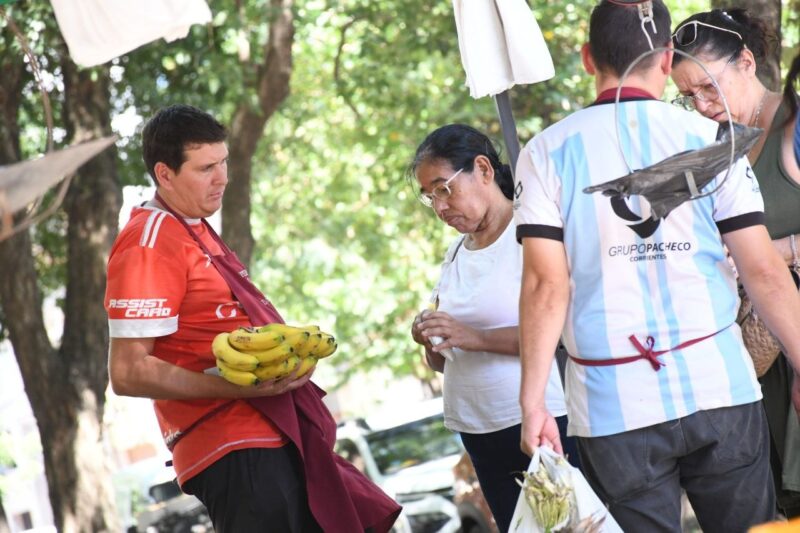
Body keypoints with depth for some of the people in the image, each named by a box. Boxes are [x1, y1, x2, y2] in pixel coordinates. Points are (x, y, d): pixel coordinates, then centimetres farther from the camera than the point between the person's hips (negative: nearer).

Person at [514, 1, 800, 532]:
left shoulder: (548, 153, 0)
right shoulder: (708, 140, 0)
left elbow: (546, 286, -7)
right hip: (720, 388, 0)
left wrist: (533, 403, -6)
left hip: (614, 407, 0)